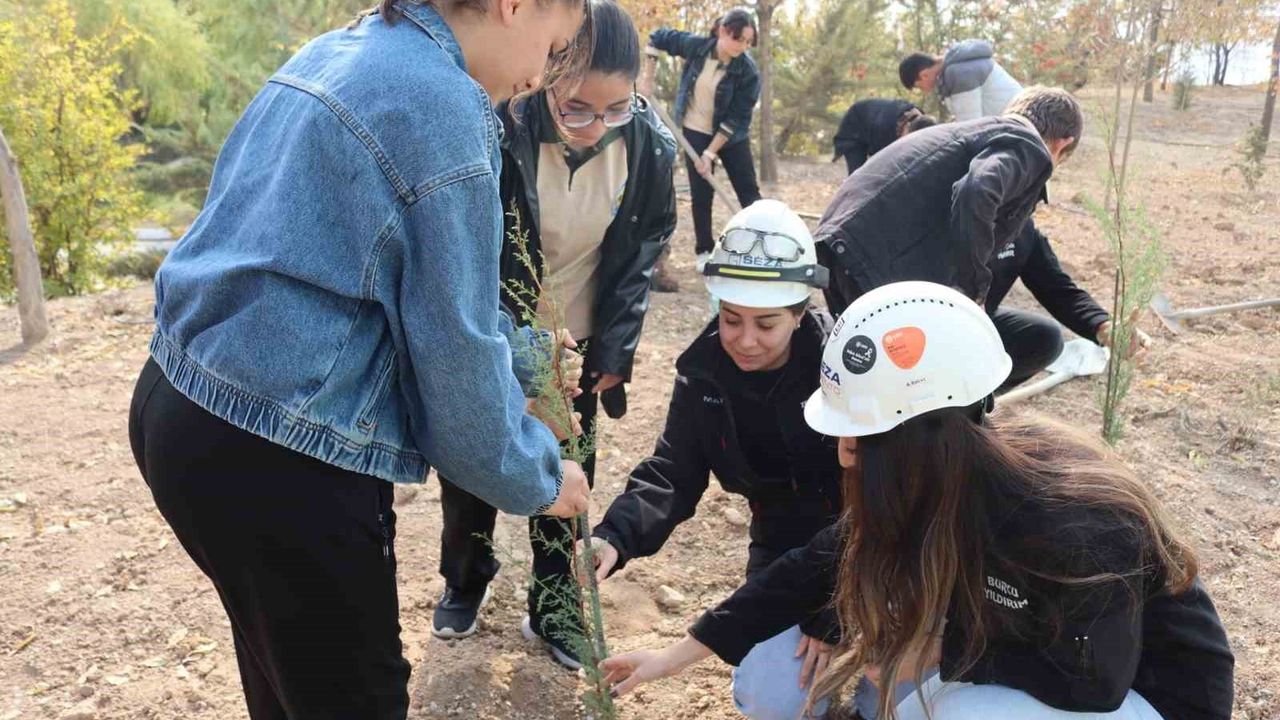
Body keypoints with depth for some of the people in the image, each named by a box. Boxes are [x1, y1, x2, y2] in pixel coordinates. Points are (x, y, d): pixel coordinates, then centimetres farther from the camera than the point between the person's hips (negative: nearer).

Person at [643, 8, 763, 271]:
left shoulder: (748, 72, -20)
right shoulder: (696, 46, -15)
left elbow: (736, 119, -19)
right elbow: (658, 37, 2)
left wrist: (711, 154, -20)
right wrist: (648, 76, -2)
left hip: (732, 136, -1)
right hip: (696, 133, 1)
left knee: (748, 191, 1)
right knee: (701, 194, 3)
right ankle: (704, 251, 16)